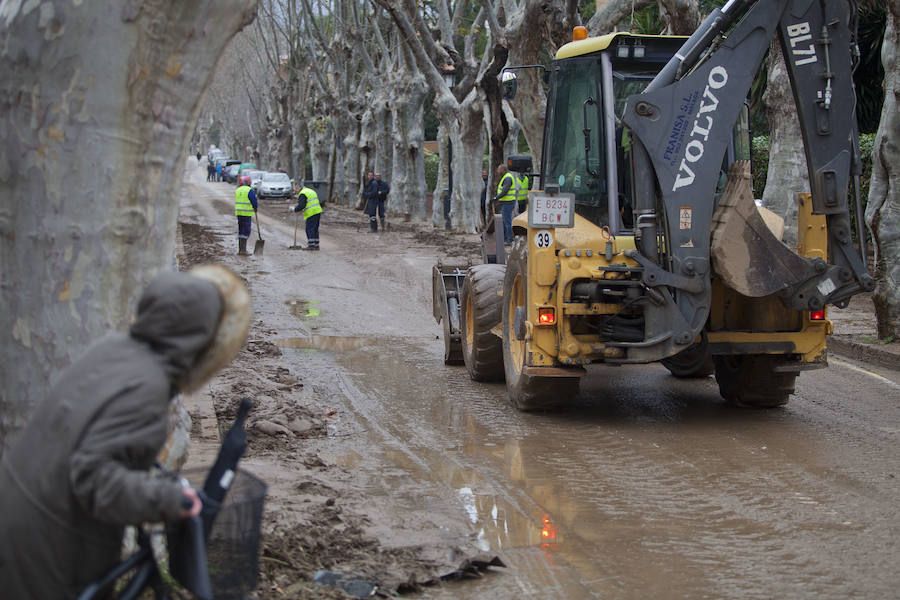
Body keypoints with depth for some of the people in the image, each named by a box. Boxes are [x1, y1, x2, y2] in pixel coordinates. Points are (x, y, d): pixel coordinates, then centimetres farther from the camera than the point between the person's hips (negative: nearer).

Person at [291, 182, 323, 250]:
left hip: (311, 214, -9)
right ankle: (316, 245, 14)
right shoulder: (311, 191, 22)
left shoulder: (302, 194, -9)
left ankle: (311, 245, -10)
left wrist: (294, 209, -4)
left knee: (310, 229, -6)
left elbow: (301, 206, -17)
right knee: (315, 229, 13)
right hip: (317, 212, 9)